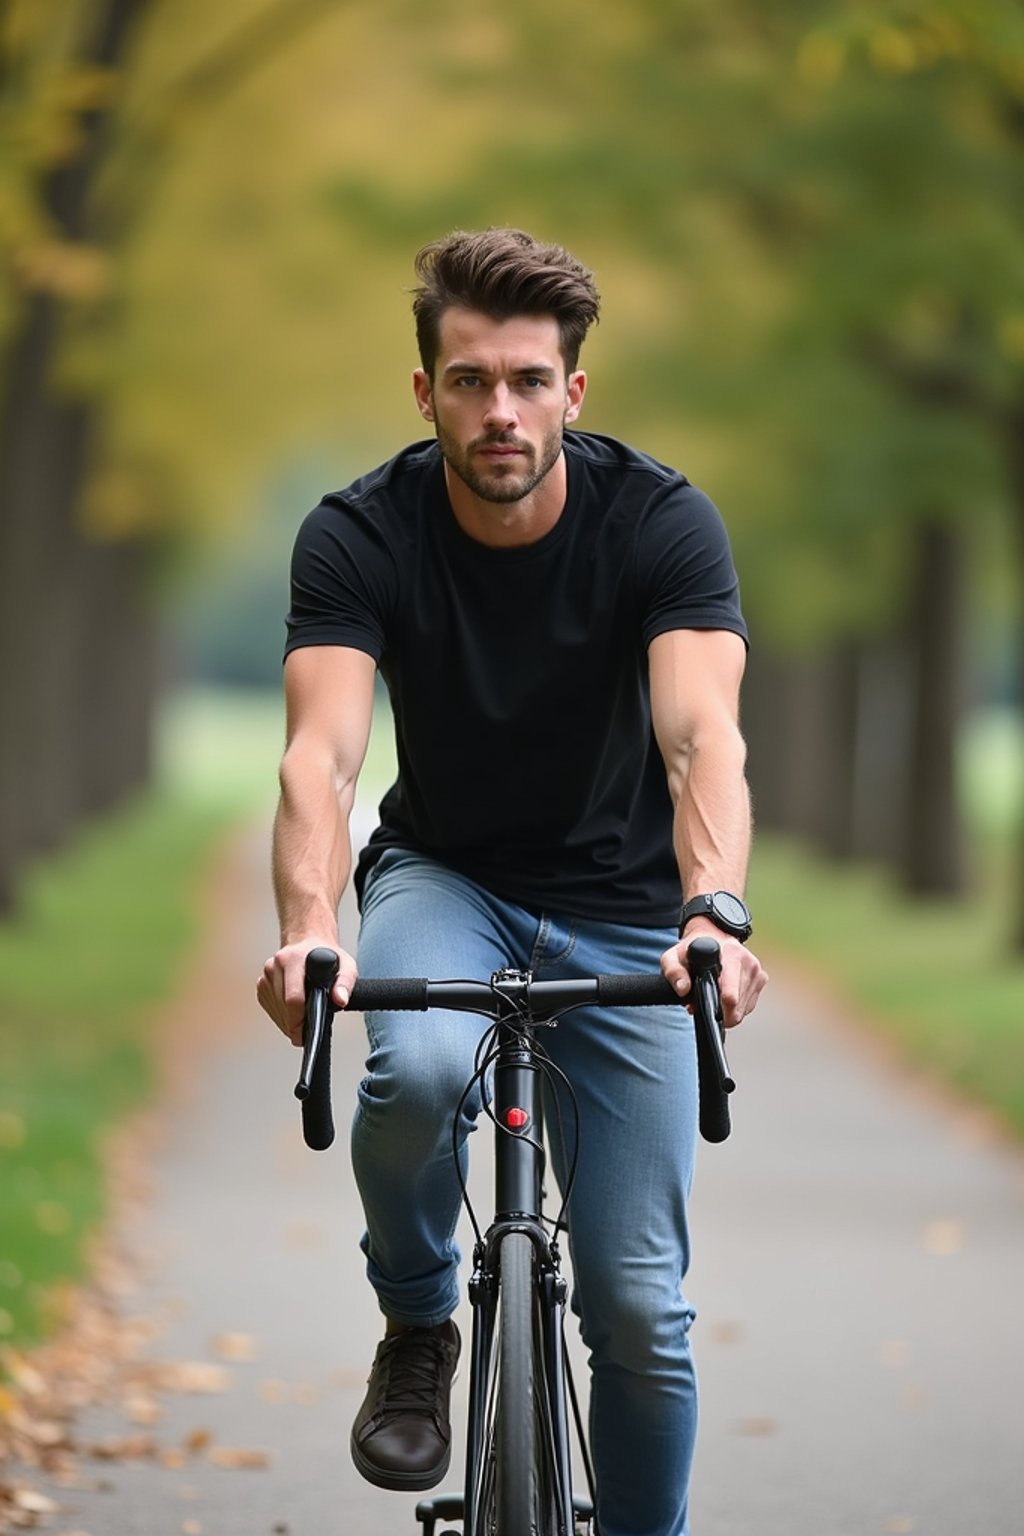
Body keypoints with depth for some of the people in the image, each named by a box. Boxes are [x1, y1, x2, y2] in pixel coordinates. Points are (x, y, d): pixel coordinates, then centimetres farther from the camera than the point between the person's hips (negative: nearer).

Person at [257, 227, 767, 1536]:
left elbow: (702, 736, -34)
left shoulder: (662, 522, -20)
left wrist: (713, 914, -54)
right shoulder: (359, 536, -19)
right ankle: (417, 1329, -6)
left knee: (638, 1301, -5)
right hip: (444, 876, 0)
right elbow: (322, 750, -32)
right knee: (415, 1071, -35)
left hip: (622, 907, 0)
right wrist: (309, 930, -52)